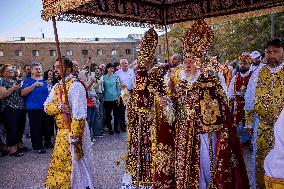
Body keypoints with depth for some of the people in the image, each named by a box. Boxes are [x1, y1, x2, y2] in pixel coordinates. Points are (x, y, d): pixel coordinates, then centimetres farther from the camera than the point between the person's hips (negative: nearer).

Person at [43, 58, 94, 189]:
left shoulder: (75, 86, -18)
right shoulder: (57, 86, 10)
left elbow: (79, 114, -24)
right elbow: (47, 106, 4)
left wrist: (74, 137, -25)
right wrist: (59, 107, -18)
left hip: (73, 130, -8)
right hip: (61, 131, 8)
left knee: (74, 164, 5)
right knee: (59, 163, 20)